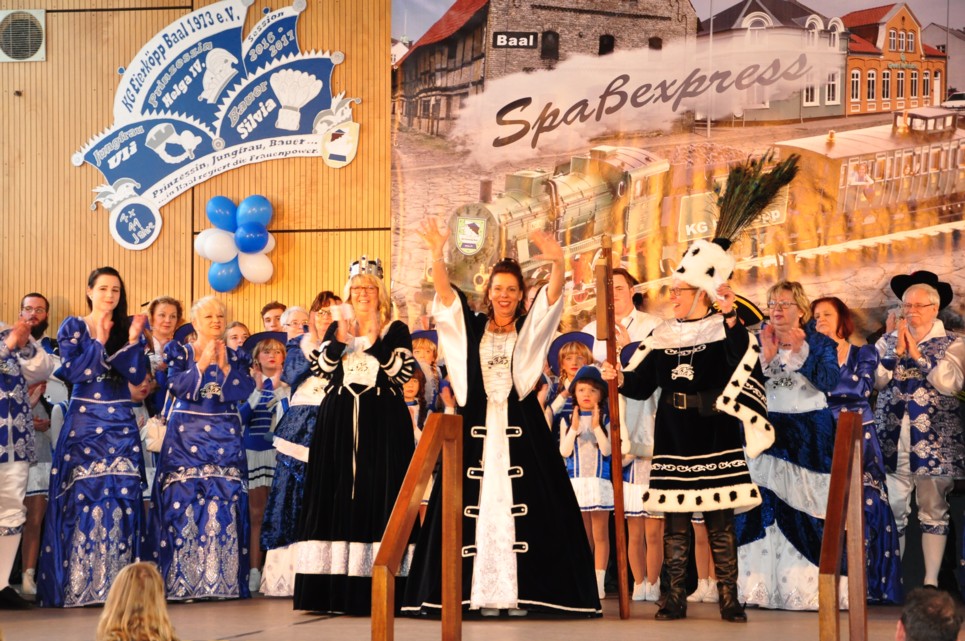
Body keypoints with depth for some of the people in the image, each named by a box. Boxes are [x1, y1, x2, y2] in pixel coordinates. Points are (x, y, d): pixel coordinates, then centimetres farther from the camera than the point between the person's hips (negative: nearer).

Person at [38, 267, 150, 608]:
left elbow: (137, 375, 0)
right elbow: (72, 371, -9)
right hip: (83, 422, -2)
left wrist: (133, 340, -12)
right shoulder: (73, 327, 4)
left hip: (121, 423, 2)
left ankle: (118, 580, 0)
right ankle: (79, 583, -3)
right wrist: (99, 340, -11)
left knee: (121, 496, -5)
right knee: (82, 496, -8)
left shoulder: (130, 328, 10)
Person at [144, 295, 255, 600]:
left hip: (225, 439, 2)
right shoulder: (179, 352, 8)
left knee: (225, 505, -7)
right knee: (184, 505, -9)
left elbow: (244, 390, -2)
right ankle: (182, 582, -6)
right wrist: (203, 363, -13)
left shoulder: (236, 357, 14)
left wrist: (224, 366, -11)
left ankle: (223, 580, -4)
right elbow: (178, 387, -8)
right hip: (186, 436, -2)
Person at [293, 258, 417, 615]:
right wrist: (340, 341, -15)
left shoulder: (396, 331, 5)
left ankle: (375, 591, -7)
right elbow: (319, 369, 1)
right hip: (339, 422, 3)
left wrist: (376, 343, -18)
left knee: (377, 497, -7)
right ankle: (333, 590, 1)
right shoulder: (336, 328, 13)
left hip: (381, 424, -3)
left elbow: (403, 372, -8)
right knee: (336, 496, -1)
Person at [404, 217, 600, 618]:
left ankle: (519, 591, -3)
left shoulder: (530, 328, 7)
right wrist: (437, 256, -20)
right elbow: (444, 292, -4)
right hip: (477, 425, 1)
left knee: (523, 504, -5)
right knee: (475, 504, -2)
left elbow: (553, 295, -9)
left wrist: (557, 263, -29)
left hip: (521, 427, -1)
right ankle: (481, 592, 0)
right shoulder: (470, 327, 10)